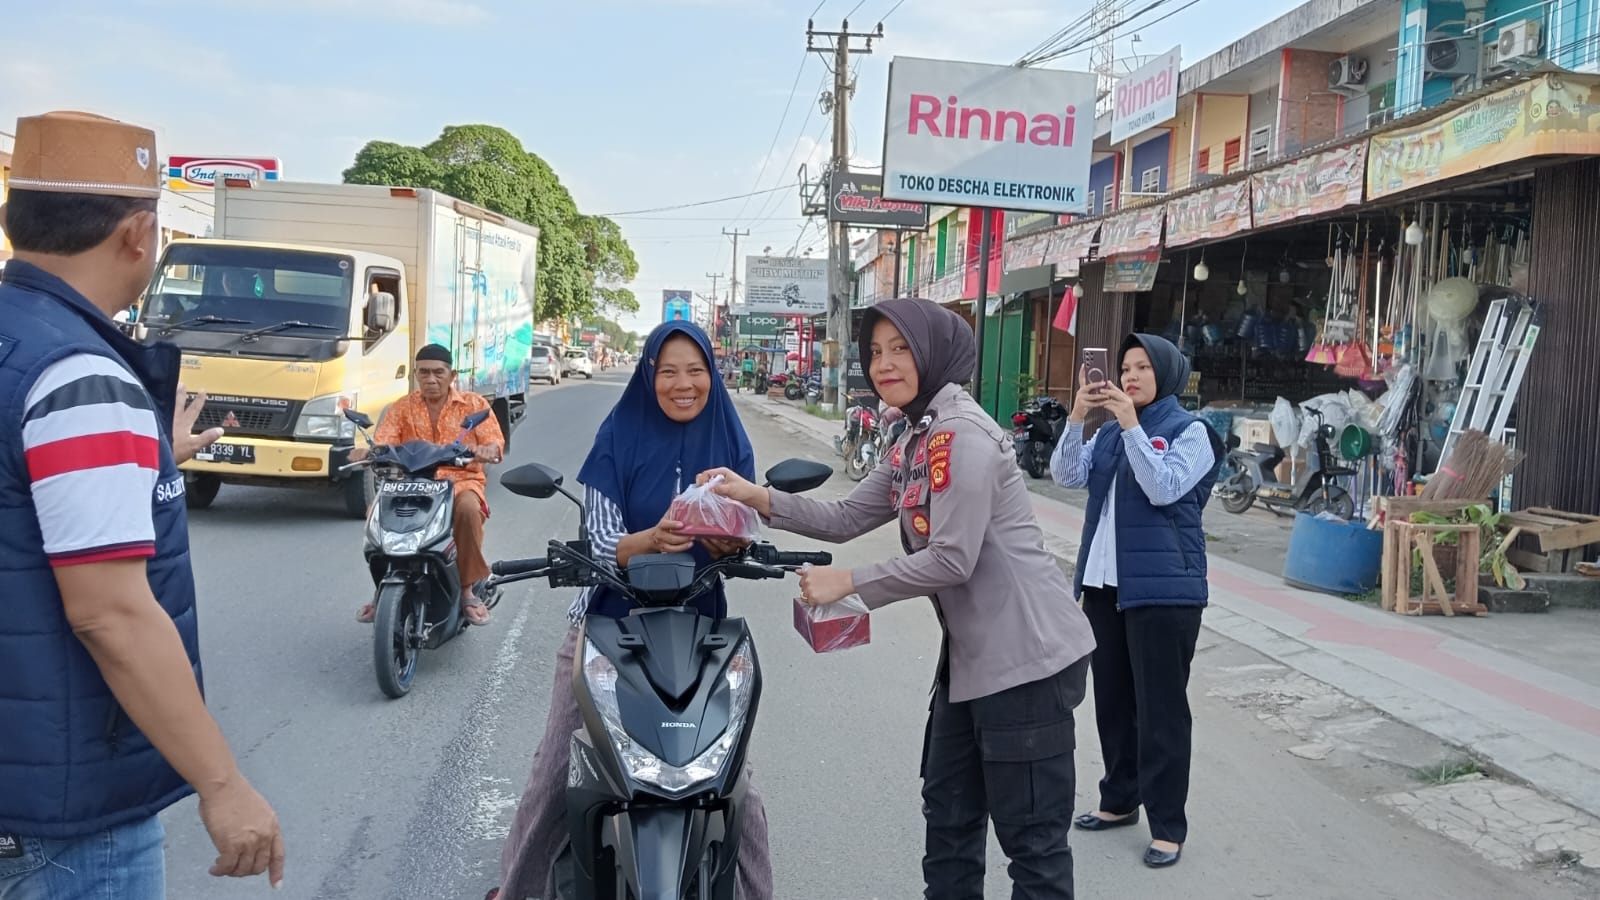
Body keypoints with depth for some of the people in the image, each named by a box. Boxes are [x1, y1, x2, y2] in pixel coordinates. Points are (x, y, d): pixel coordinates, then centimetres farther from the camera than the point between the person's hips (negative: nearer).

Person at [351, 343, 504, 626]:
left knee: (469, 508, -37)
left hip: (461, 479, -2)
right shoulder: (403, 407, 12)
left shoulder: (474, 404, 7)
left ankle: (469, 589, -23)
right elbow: (383, 441, -1)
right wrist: (368, 452, -26)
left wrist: (487, 451, -29)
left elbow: (496, 443, -3)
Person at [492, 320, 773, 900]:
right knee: (557, 771, 7)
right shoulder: (619, 436, -5)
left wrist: (728, 544, -24)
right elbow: (602, 543, -11)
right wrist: (653, 538, -32)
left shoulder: (730, 443, 1)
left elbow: (741, 542, 1)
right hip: (610, 624, 0)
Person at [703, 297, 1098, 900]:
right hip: (973, 658, 11)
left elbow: (951, 561, -23)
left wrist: (849, 583, -16)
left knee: (1032, 839, -1)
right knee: (948, 813, 21)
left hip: (1025, 657, -10)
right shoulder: (915, 442, 14)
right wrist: (761, 499, -1)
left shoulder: (963, 435, -18)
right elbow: (847, 518, 11)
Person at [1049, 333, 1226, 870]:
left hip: (1163, 588, -6)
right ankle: (1119, 800, 28)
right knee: (1111, 699, 14)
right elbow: (1067, 476, 1)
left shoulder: (1190, 432, -4)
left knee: (1160, 707, -3)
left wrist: (1131, 424, -20)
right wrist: (1076, 418, -10)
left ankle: (1168, 826, 4)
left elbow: (1164, 489, -19)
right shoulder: (1110, 432, 13)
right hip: (1104, 583, 7)